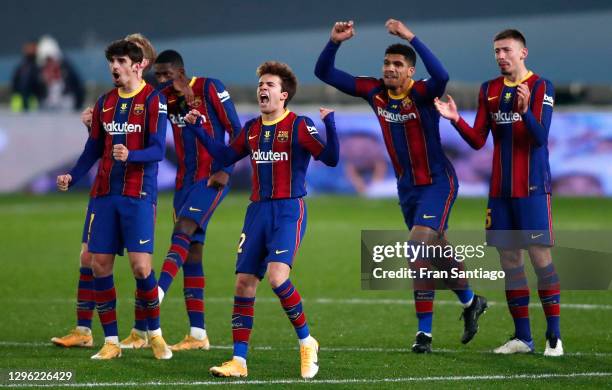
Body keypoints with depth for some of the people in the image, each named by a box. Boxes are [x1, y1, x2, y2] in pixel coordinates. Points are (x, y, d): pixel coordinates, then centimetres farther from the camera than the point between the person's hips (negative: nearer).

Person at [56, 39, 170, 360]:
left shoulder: (153, 100, -4)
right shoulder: (105, 102, 13)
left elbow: (157, 150, -11)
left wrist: (129, 155, -29)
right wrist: (72, 176, 6)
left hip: (138, 194, -5)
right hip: (105, 193, 5)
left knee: (140, 265, -11)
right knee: (100, 264, -1)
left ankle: (155, 335, 9)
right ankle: (111, 341, 8)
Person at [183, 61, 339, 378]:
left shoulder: (299, 126, -6)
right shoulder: (251, 129, 12)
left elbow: (330, 158, -14)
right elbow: (225, 156, 24)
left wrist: (329, 123, -27)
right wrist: (197, 129, 18)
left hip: (289, 210, -6)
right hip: (257, 210, 6)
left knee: (277, 278, -22)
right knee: (244, 283, 1)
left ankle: (306, 343, -2)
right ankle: (238, 361, 6)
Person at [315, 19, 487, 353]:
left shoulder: (421, 94, -18)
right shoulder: (374, 92, -2)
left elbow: (441, 77, -43)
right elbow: (325, 73, 0)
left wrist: (411, 38, -44)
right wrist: (334, 42, -18)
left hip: (437, 183, -7)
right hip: (407, 186, 7)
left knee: (419, 247, -20)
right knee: (435, 250, 16)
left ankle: (425, 331, -10)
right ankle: (471, 303, 38)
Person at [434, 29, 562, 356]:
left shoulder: (541, 87, -5)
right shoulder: (489, 90, 10)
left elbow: (540, 138, -16)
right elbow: (478, 141, 8)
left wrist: (524, 110, -34)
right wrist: (456, 120, -9)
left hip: (532, 188, -5)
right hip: (500, 190, 5)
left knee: (540, 257, -8)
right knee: (509, 260, 5)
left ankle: (554, 336, -3)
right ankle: (522, 337, 11)